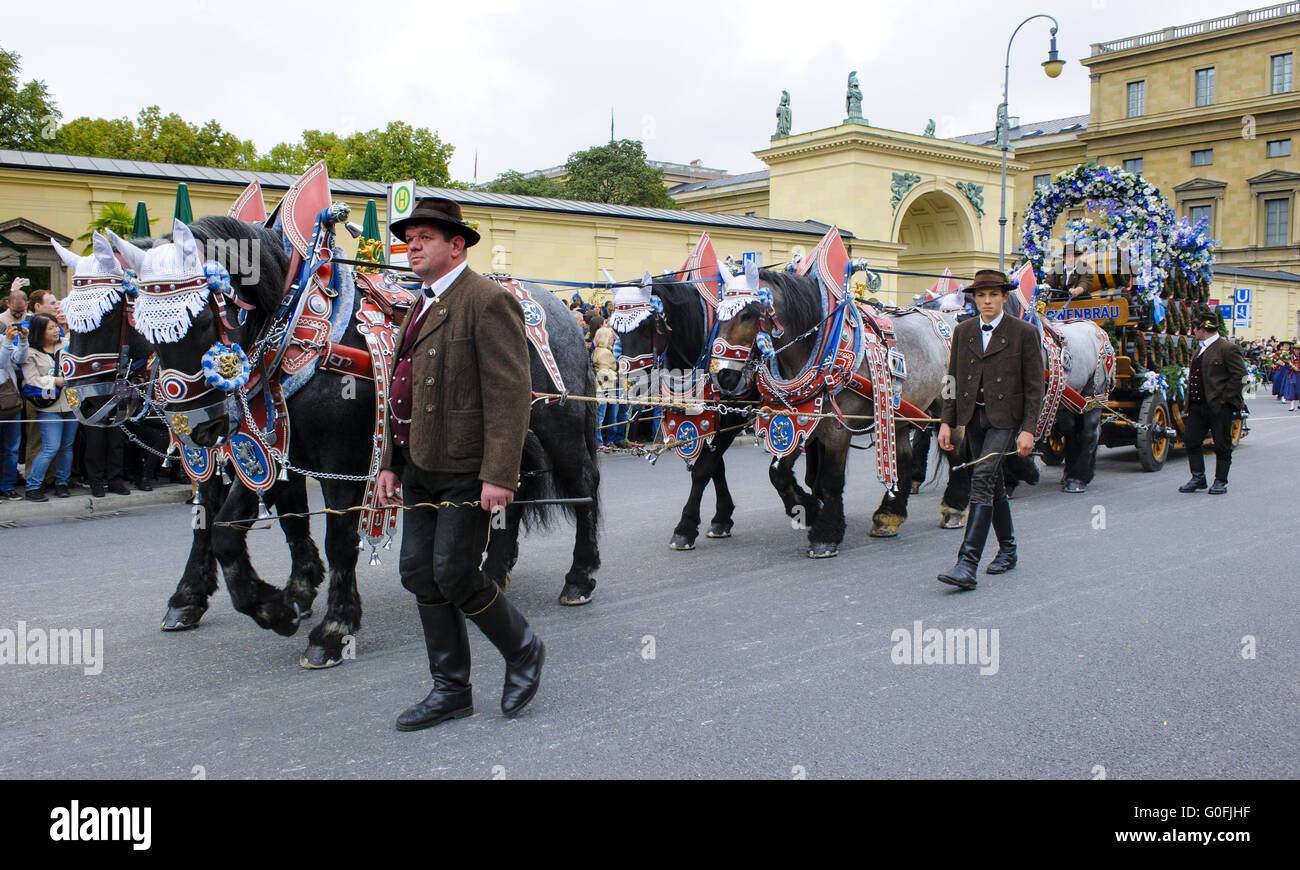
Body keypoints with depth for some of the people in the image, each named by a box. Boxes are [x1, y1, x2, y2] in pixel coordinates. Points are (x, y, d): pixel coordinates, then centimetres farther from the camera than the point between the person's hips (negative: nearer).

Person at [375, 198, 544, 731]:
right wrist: (391, 462, 16)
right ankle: (451, 690, 22)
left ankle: (523, 650, 19)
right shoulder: (422, 307, 18)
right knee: (419, 574, 10)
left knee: (454, 575, -7)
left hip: (466, 471, -9)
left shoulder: (488, 302, -12)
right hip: (420, 468, 9)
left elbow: (510, 394, -19)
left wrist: (499, 474, -24)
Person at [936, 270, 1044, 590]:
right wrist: (946, 421, 3)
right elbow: (953, 379, 11)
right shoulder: (963, 331, 8)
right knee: (994, 484, 14)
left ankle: (967, 564, -20)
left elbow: (1034, 386, -4)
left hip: (1005, 418, -5)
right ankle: (1007, 550, 32)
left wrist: (1028, 429, -11)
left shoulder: (1024, 333, -4)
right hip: (973, 417, 5)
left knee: (982, 479, -17)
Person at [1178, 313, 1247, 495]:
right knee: (1191, 441, 6)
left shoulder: (1227, 349, -11)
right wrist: (1190, 402, 14)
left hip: (1219, 406, -8)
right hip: (1197, 405, 8)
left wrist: (1224, 398, -15)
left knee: (1222, 446, 3)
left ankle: (1220, 481, 12)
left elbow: (1240, 376, -14)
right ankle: (1198, 478, 16)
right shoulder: (1200, 349, 16)